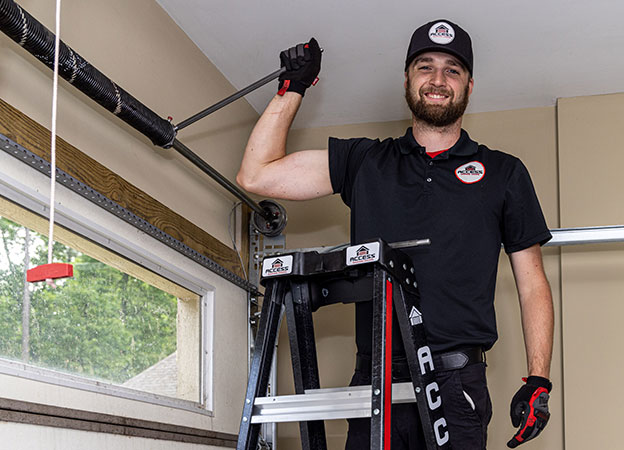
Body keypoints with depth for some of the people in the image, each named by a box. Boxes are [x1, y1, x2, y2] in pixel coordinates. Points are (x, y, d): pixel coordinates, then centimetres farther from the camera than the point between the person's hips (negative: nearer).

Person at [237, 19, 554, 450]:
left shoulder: (503, 173, 12)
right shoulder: (365, 161, 14)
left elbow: (532, 283, 11)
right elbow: (257, 175, 11)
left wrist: (539, 380, 0)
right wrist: (293, 87, 12)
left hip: (455, 383, -1)